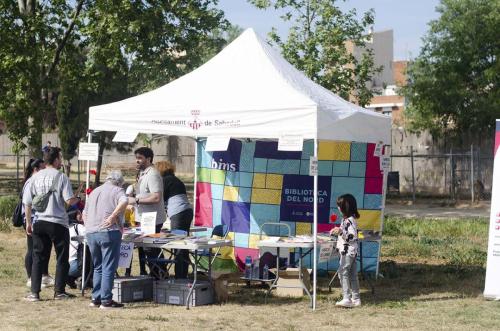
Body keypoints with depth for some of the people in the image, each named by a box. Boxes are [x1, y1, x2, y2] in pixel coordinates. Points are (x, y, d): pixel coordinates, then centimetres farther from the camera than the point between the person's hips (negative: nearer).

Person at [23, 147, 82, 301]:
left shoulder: (35, 177, 4)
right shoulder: (61, 177, -9)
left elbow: (27, 203, 5)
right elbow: (69, 200, -15)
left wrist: (28, 222, 13)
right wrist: (78, 198, 7)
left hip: (39, 223, 4)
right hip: (58, 223, -4)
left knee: (38, 258, 8)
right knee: (62, 258, 9)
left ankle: (34, 293, 5)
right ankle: (59, 291, 11)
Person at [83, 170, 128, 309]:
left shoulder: (94, 192, 22)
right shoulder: (117, 190, 2)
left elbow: (84, 213, 26)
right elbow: (124, 202, -21)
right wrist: (113, 216, -19)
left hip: (90, 233, 6)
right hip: (109, 232, -6)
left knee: (98, 267, 16)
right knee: (109, 268, -3)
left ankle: (95, 298, 17)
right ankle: (106, 300, -4)